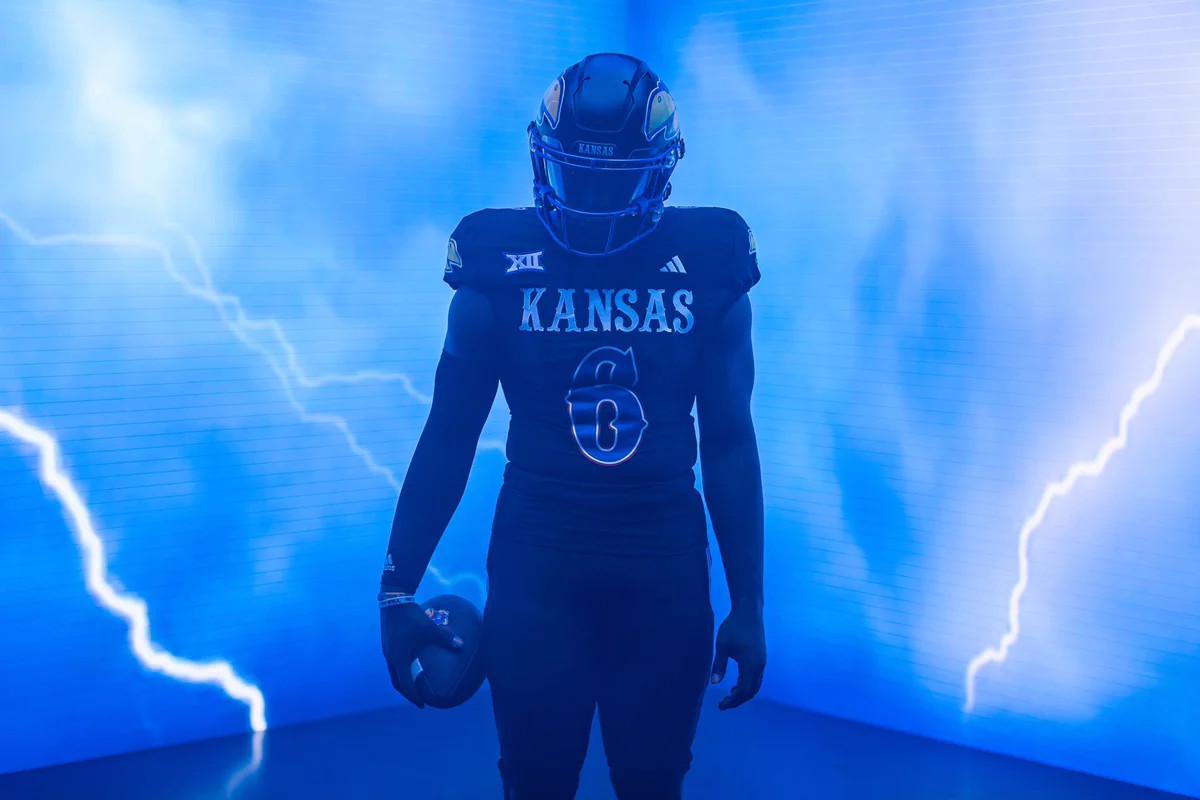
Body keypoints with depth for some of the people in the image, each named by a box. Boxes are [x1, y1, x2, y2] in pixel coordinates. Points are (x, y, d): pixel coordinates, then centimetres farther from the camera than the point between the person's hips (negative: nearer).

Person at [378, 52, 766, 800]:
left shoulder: (706, 267, -2)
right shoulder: (500, 264, -4)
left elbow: (730, 443, 3)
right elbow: (450, 435, 0)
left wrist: (749, 603, 3)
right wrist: (400, 587, -3)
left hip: (667, 569, 1)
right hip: (537, 565, -1)